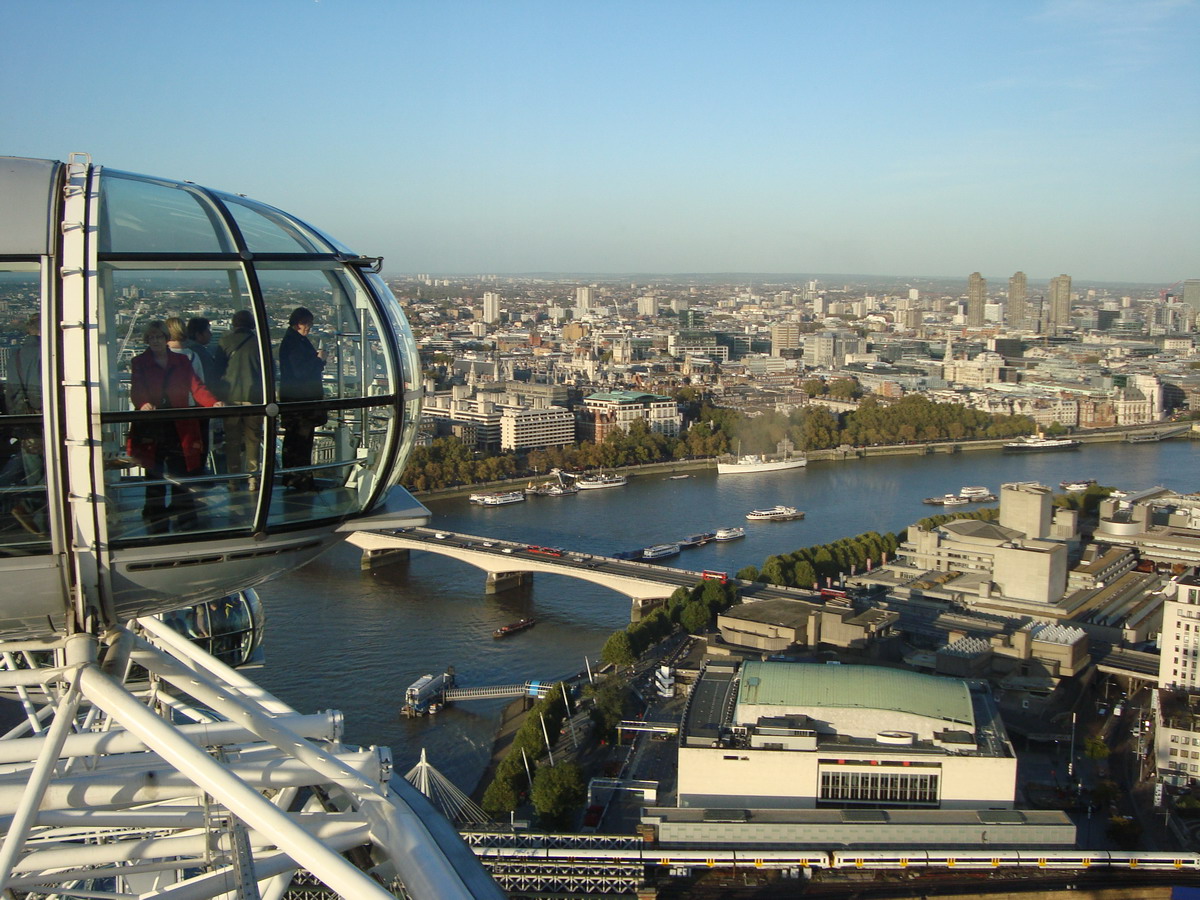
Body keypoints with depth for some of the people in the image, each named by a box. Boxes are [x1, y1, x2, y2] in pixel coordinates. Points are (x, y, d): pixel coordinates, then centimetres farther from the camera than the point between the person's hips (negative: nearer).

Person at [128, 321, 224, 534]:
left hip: (179, 428, 0)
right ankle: (157, 526, 11)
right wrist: (143, 404, -30)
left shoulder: (182, 362, 11)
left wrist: (213, 403, -22)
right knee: (155, 479, 4)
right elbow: (136, 391, -6)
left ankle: (187, 523, 7)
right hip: (151, 430, 0)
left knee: (181, 477, 0)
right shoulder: (139, 363, 8)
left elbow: (196, 387, -1)